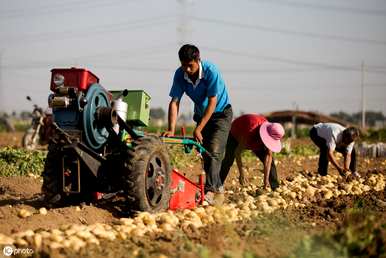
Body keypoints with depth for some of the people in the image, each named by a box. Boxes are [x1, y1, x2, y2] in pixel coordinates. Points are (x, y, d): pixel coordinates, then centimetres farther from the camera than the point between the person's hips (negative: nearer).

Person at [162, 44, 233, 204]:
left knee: (214, 152, -19)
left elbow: (212, 103, -28)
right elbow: (174, 102, -17)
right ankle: (218, 189, 18)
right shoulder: (180, 75, -16)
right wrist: (171, 129, -28)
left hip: (221, 113, -5)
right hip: (201, 114, 6)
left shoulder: (211, 71, -30)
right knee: (205, 154, 6)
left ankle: (210, 190, -22)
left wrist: (198, 129, -28)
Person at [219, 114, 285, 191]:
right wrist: (241, 174, -41)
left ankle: (276, 188, -3)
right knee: (228, 160, -20)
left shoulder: (271, 135, -32)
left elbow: (269, 156, -29)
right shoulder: (250, 132, -46)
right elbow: (238, 152, -39)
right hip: (236, 136, -4)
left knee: (270, 161, -8)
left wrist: (266, 179, -33)